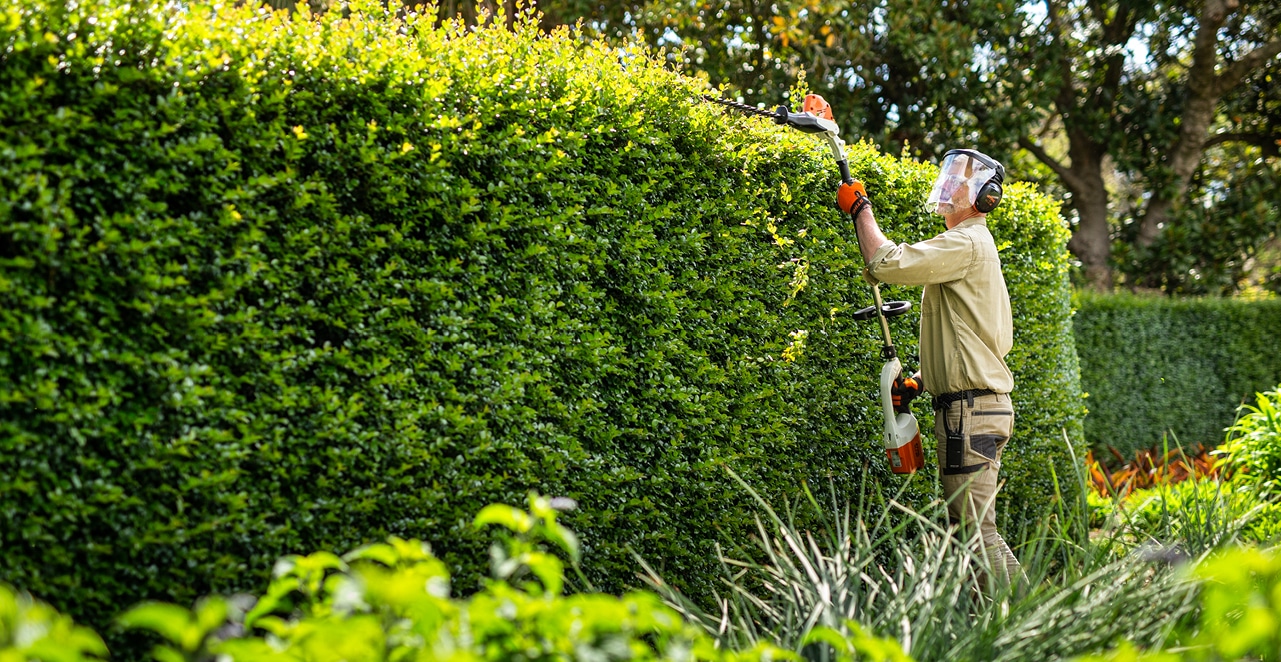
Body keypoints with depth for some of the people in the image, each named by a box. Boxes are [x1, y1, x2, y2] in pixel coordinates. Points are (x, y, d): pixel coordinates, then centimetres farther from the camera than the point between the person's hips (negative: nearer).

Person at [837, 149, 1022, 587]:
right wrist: (919, 382, 16)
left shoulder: (965, 243, -11)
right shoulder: (973, 247, 22)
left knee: (975, 529, -10)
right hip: (976, 406, 11)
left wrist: (861, 210, -7)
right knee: (969, 524, 13)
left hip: (972, 410, -11)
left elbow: (885, 264, -21)